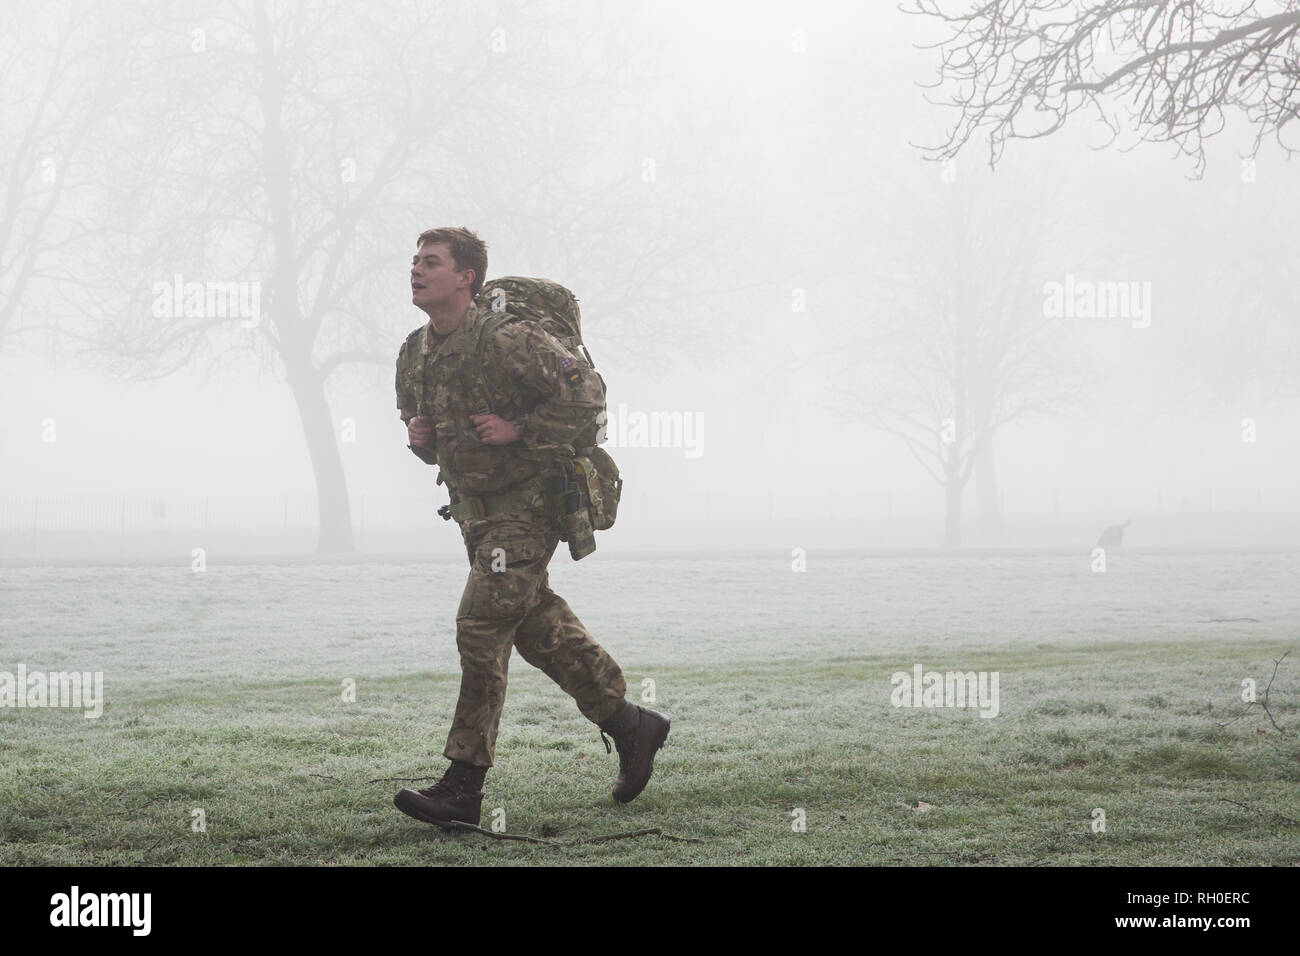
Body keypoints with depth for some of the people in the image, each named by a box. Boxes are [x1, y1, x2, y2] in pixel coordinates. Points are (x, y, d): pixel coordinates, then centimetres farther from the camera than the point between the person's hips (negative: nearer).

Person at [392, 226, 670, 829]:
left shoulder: (508, 340, -19)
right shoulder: (415, 354, 5)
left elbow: (585, 393, -20)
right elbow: (418, 420, 21)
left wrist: (520, 428, -22)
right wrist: (418, 437, -2)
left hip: (527, 507, -8)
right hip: (473, 509, 8)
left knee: (480, 627, -13)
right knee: (538, 629, 14)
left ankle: (463, 787, -11)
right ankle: (629, 726, 30)